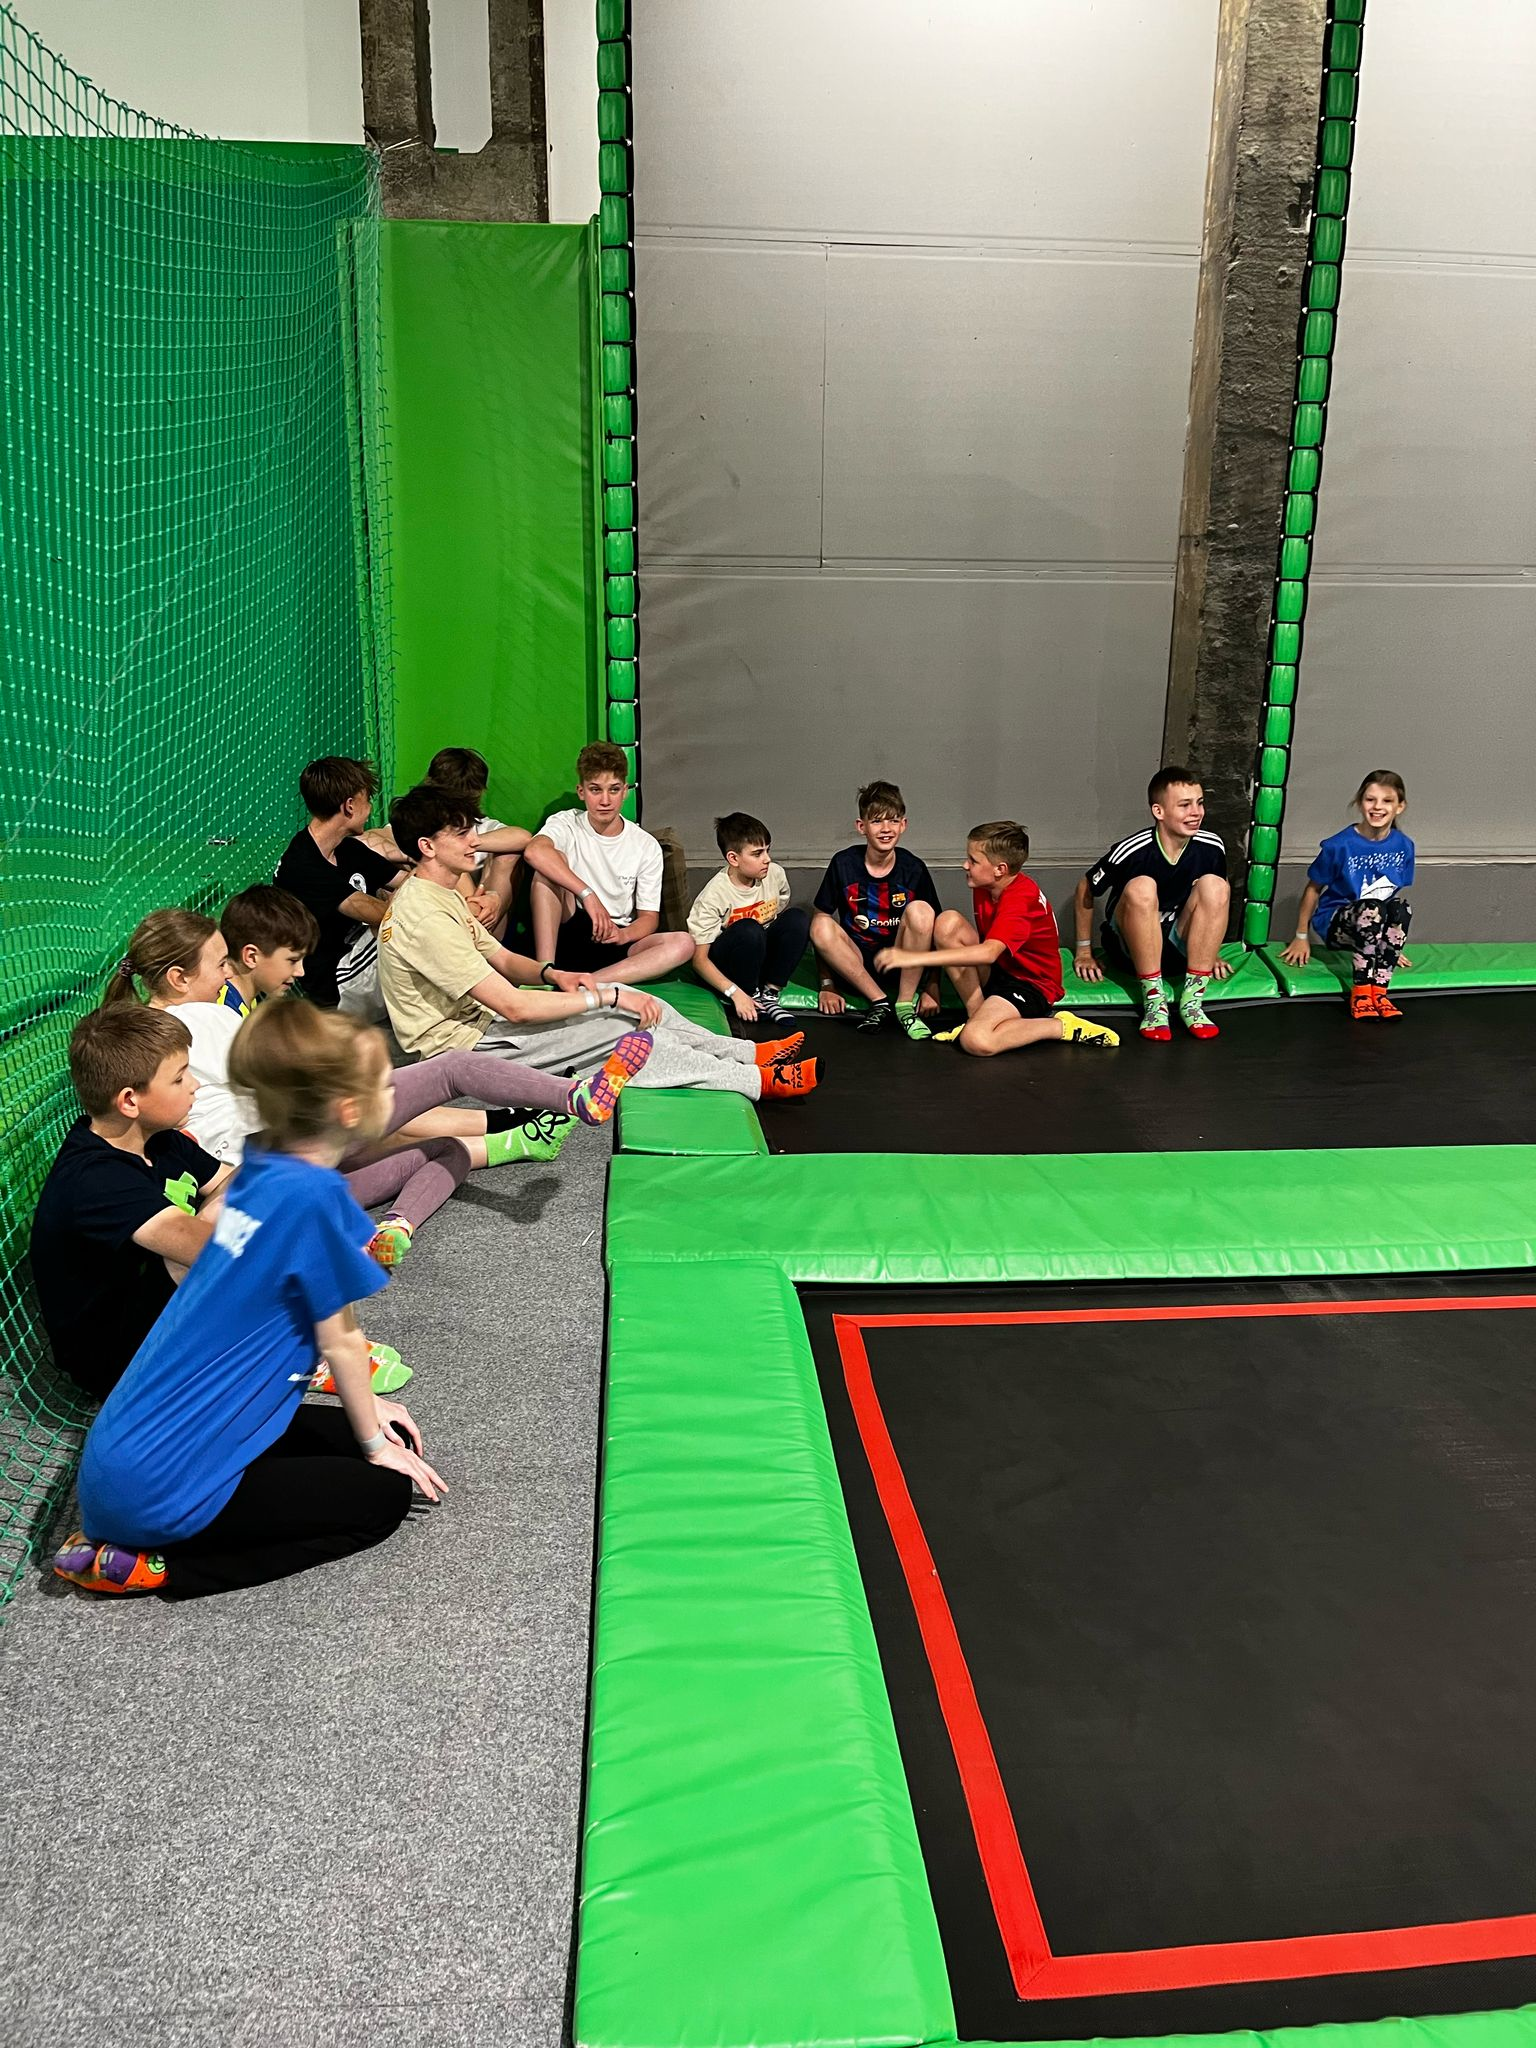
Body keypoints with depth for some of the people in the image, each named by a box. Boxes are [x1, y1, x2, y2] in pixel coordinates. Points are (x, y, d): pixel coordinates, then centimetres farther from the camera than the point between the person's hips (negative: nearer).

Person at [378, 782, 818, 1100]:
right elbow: (514, 1007, -27)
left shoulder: (441, 895, 9)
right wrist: (608, 996, -22)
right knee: (621, 1029, -16)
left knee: (622, 998, 3)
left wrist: (552, 974, -5)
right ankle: (755, 1080, -6)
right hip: (461, 1043, -10)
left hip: (476, 1015, 10)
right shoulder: (426, 918, -25)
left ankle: (746, 1053, 8)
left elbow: (500, 959, 17)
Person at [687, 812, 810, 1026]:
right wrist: (735, 992, -30)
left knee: (799, 918, -17)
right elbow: (699, 959, -21)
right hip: (722, 968, -5)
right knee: (748, 930, -34)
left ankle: (770, 994, -12)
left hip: (760, 958, 6)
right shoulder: (714, 896, -22)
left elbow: (786, 925, 11)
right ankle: (750, 995, -13)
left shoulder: (775, 875, -7)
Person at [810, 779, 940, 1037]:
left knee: (920, 911, -26)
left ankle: (905, 1004, -18)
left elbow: (932, 931, -1)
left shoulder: (913, 869, -6)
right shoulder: (843, 864, -6)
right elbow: (819, 919, -2)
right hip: (854, 966, 0)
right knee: (821, 927, -27)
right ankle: (880, 1002, -22)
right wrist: (827, 985, -8)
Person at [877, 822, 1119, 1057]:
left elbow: (988, 952, -40)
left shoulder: (1021, 898, -26)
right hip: (997, 971, 8)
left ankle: (1063, 1026, -10)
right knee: (947, 922, -14)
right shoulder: (984, 886, 0)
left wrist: (913, 958, -43)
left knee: (976, 1040, -34)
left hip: (1030, 984, -8)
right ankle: (976, 1014, -7)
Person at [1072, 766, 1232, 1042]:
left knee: (1214, 885, -24)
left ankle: (1192, 1000, -24)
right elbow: (1085, 891, -4)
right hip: (1128, 945, -3)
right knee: (1141, 888, -34)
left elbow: (1218, 900, 11)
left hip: (1179, 948, 3)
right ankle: (1154, 1000, -29)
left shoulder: (1211, 848, -10)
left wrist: (1209, 951, 15)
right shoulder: (1132, 851, -21)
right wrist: (1084, 951, 2)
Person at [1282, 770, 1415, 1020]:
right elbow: (1313, 889, -1)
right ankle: (1361, 992, -28)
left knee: (1402, 907, -32)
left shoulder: (1403, 846, -1)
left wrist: (1392, 944, 19)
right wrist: (1301, 937, 5)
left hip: (1377, 926, 4)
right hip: (1335, 921, -4)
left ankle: (1379, 990, -27)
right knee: (1372, 908, -37)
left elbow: (1395, 893, 13)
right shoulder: (1339, 846, -13)